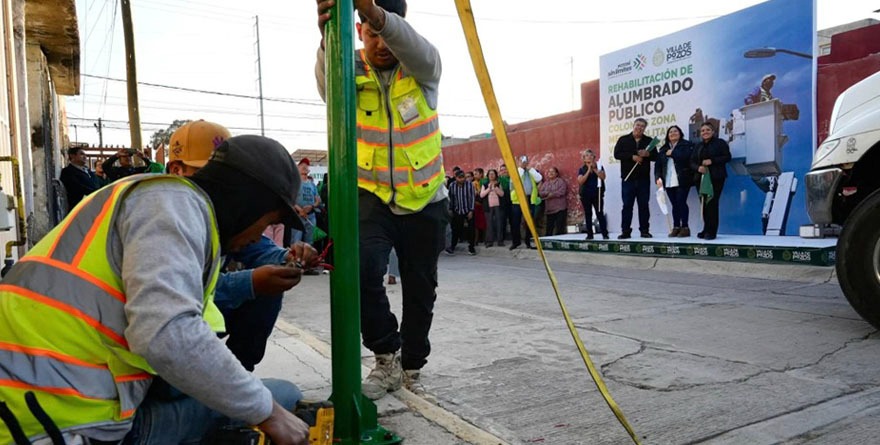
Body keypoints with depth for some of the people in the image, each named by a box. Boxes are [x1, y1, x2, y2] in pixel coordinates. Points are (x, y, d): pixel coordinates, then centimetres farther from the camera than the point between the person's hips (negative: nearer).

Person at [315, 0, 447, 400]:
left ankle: (411, 369, 33)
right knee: (362, 269, -25)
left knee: (421, 291, 10)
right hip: (372, 196, -1)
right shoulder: (350, 70, -8)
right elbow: (328, 81, -31)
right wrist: (329, 39, -53)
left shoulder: (422, 64, -8)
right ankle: (387, 357, -1)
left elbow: (413, 46, -32)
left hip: (425, 200, 1)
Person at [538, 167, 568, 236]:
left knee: (560, 228, -8)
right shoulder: (545, 183, 18)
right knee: (549, 229, 2)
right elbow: (541, 192, 5)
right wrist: (549, 193, -11)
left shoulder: (561, 181, 4)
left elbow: (561, 192, -11)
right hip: (549, 209, 4)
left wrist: (550, 194, -6)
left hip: (560, 208, -4)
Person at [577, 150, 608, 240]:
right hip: (585, 195, 1)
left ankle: (605, 233, 0)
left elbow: (603, 177, -9)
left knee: (600, 213, -4)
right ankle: (589, 234, 11)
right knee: (588, 215, 5)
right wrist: (588, 170, -11)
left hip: (597, 194, -1)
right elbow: (580, 181, -9)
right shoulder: (582, 169, 5)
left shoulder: (599, 166, 6)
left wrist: (594, 168, -12)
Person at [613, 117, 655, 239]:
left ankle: (644, 230, 11)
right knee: (627, 205, 0)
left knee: (644, 205, 4)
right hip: (628, 178, -2)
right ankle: (625, 231, 3)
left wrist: (647, 154, -14)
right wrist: (632, 157, -15)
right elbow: (617, 154, -5)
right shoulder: (623, 140, 6)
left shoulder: (649, 141, 12)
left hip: (644, 178, 2)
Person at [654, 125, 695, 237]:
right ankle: (676, 227, 9)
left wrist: (672, 153, -8)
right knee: (674, 205, 6)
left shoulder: (686, 145, 3)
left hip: (682, 181, -4)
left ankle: (685, 227, 0)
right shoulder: (663, 149, 17)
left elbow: (687, 157, -17)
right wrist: (658, 177, -2)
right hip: (668, 182, 4)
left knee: (681, 203, -6)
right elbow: (658, 164, 12)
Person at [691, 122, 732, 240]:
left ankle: (711, 231, -9)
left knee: (712, 203, -11)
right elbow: (692, 161, 13)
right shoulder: (698, 146, 18)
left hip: (716, 178, -5)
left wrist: (712, 161, -16)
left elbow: (727, 157, -4)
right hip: (701, 178, 5)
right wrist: (698, 167, -9)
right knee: (704, 204, 2)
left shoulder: (720, 143, 4)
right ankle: (706, 230, 10)